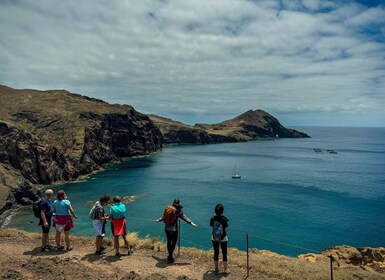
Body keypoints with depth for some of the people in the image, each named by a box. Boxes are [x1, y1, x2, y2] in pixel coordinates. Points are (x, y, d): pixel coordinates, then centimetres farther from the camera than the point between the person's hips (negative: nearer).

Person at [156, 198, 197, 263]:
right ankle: (170, 257, 3)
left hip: (166, 228, 6)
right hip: (173, 229, -6)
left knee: (169, 241, 17)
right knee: (174, 242, 5)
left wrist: (158, 220, 39)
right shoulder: (178, 211, -12)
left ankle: (170, 256, 28)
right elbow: (185, 218, -16)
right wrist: (192, 223, -16)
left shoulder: (168, 208, 6)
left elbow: (164, 216, 21)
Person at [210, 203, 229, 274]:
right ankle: (225, 270, 16)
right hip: (223, 238, -2)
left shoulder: (212, 218, -13)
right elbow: (226, 226, -4)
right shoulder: (224, 219, -18)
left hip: (214, 238, 2)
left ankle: (216, 269, 27)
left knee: (216, 253, 16)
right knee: (224, 254, 10)